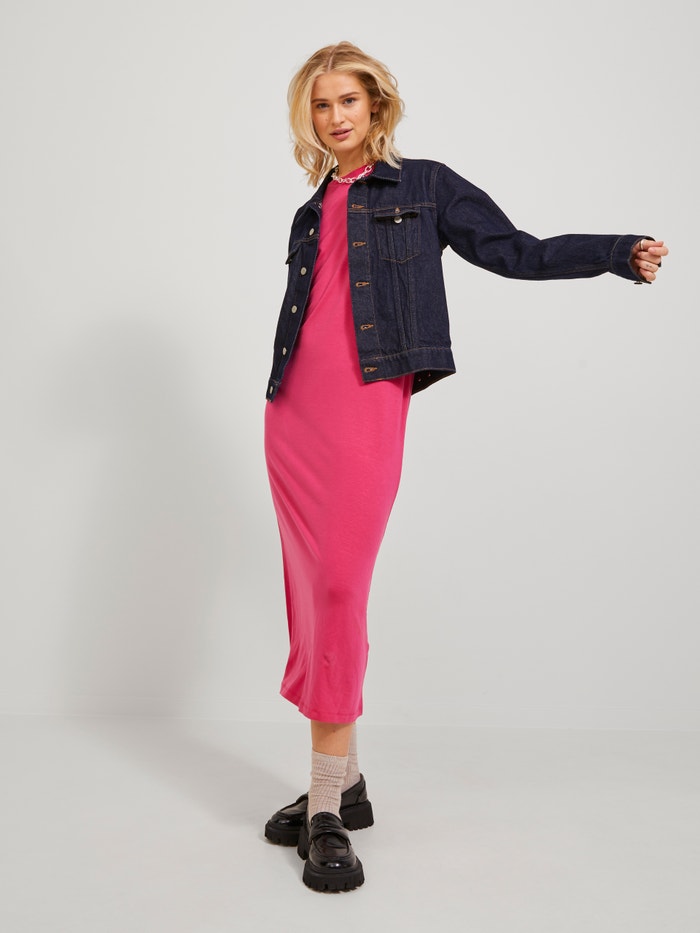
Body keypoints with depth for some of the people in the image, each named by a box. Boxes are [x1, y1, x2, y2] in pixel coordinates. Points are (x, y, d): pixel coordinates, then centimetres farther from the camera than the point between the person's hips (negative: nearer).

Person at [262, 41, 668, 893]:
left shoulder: (424, 186, 11)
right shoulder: (310, 215, 23)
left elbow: (517, 253, 7)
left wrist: (620, 253, -2)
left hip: (367, 407, -5)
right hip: (294, 408, 6)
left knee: (339, 590, -13)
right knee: (310, 592, 4)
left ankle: (328, 810, -4)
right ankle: (340, 786, 16)